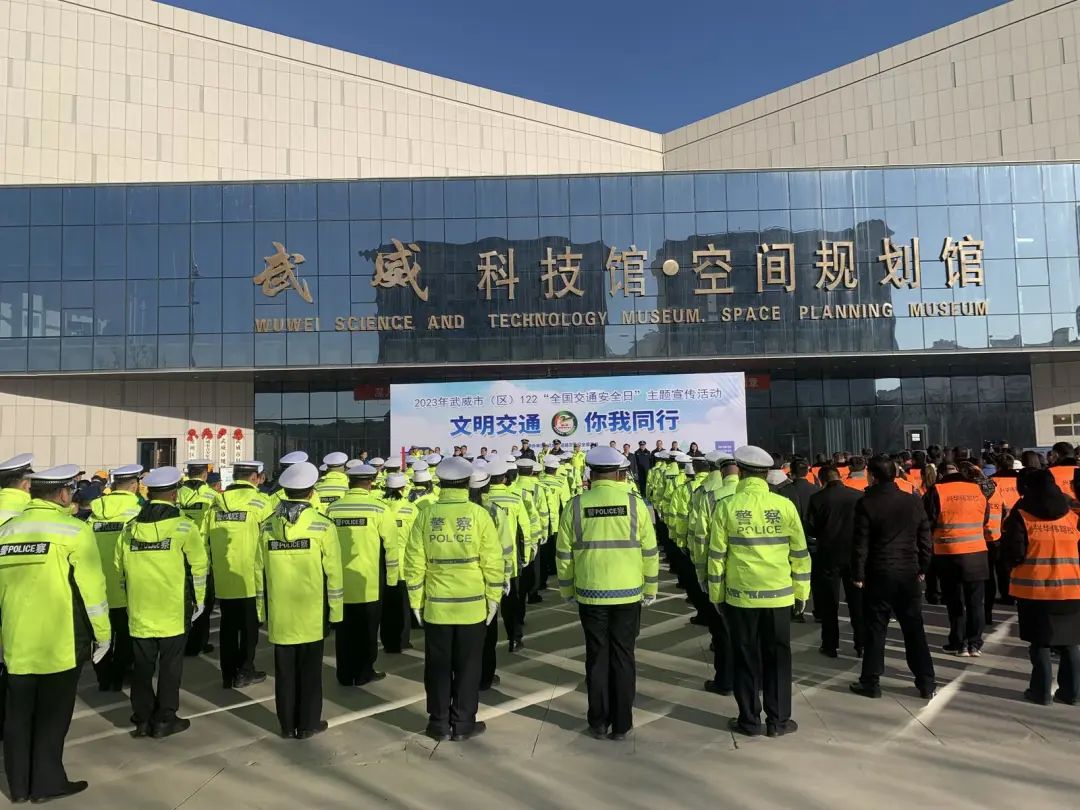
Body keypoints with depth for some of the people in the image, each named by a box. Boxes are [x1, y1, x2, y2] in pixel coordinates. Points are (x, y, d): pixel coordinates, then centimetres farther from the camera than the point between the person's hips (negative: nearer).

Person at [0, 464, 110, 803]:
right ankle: (47, 783, 18)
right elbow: (92, 587, -12)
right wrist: (102, 632, 0)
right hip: (59, 643, -5)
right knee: (52, 715, 8)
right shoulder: (72, 530, -12)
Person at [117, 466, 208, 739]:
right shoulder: (184, 527, -10)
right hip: (173, 611, -4)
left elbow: (120, 568, 10)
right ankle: (164, 719, 13)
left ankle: (142, 718, 21)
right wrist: (198, 599, 7)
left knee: (142, 665, 14)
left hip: (139, 611, 4)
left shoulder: (130, 527, 2)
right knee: (170, 665, 7)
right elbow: (198, 567, -6)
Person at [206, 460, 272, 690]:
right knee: (249, 625, 10)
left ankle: (228, 673, 21)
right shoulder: (260, 501, -10)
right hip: (249, 577, -4)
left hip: (223, 577, 4)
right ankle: (244, 672, 15)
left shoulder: (217, 501, 4)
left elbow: (208, 535, 9)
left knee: (228, 625, 14)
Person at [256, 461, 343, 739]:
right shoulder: (322, 526, -12)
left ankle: (287, 724, 23)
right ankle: (308, 724, 19)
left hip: (279, 614, 3)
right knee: (309, 670, 10)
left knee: (284, 671, 13)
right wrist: (334, 611, 2)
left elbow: (259, 572, 4)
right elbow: (333, 573, -8)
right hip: (311, 614, -3)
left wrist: (262, 610, 14)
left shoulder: (267, 526, -2)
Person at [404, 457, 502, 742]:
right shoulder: (479, 514, -8)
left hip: (436, 606, 1)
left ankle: (439, 724, 22)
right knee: (467, 666, 11)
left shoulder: (426, 515, -5)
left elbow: (414, 562, -3)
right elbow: (493, 561, -8)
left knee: (438, 666, 14)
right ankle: (463, 724, 19)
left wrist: (416, 601, 6)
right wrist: (494, 598, 2)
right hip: (472, 605, -1)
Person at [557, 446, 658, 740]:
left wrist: (567, 590, 13)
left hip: (590, 595, 0)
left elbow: (563, 553, 0)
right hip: (628, 594, 0)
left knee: (597, 657, 12)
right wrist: (650, 589, 11)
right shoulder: (635, 503, -6)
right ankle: (622, 725, 19)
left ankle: (599, 723, 22)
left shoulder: (576, 505, -5)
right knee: (623, 657, 12)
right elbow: (649, 552, -1)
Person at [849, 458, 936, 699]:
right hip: (910, 573, 4)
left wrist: (858, 575, -3)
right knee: (914, 628, 12)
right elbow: (925, 539, 6)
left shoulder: (866, 503, -11)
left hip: (879, 574, -3)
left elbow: (860, 543, -11)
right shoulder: (914, 501, 1)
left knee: (876, 629, 5)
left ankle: (870, 682, 12)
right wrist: (923, 568, 15)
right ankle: (926, 683, 18)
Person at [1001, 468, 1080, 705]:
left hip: (1035, 590, -4)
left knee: (1040, 642, 7)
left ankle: (1042, 691, 11)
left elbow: (1013, 554, -11)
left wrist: (1013, 561, 9)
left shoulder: (1021, 516, -8)